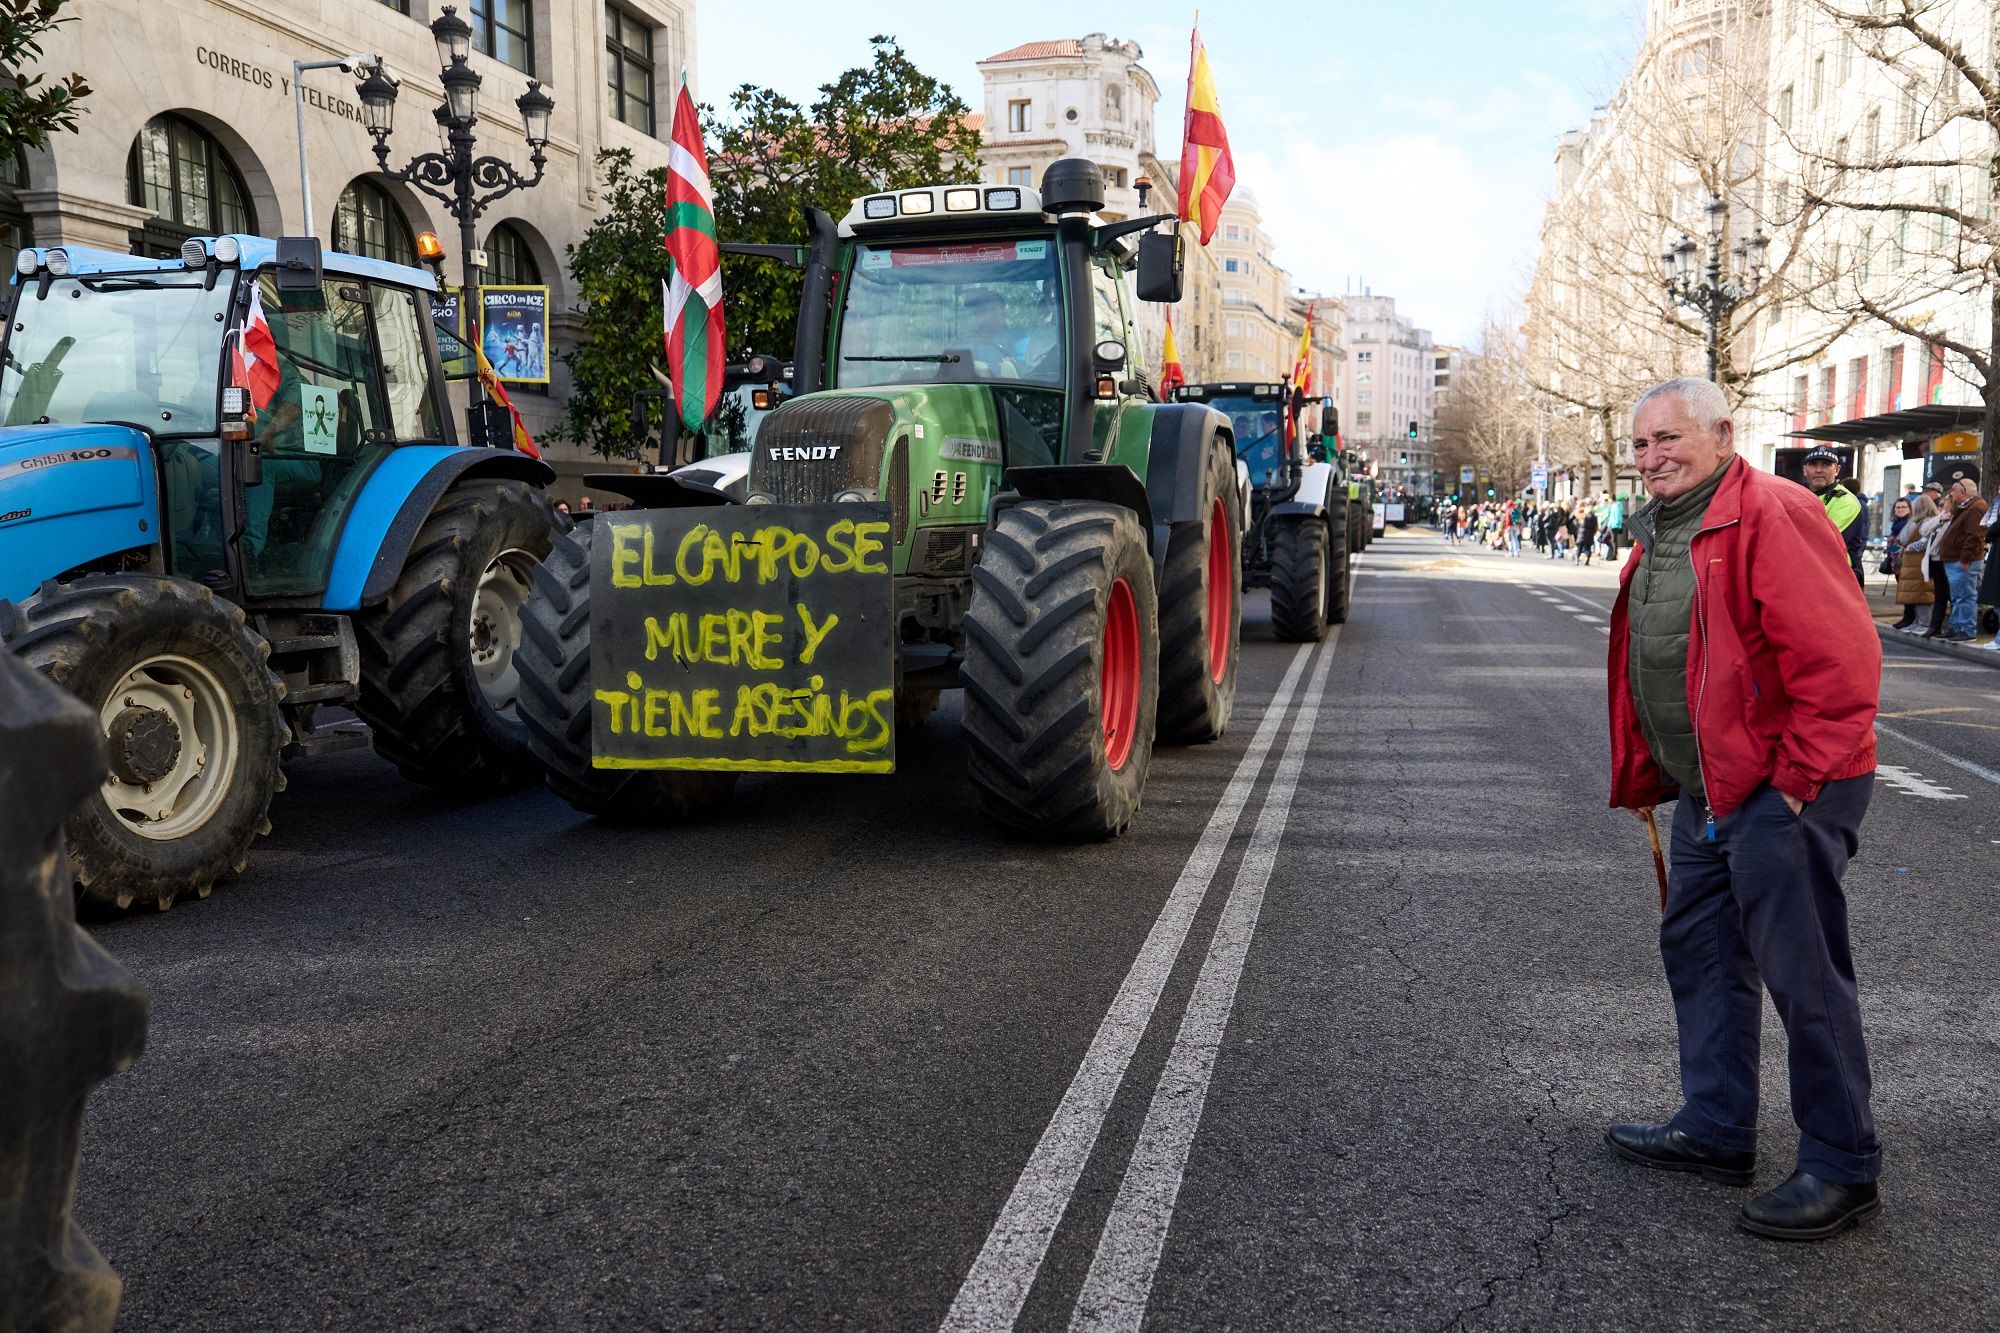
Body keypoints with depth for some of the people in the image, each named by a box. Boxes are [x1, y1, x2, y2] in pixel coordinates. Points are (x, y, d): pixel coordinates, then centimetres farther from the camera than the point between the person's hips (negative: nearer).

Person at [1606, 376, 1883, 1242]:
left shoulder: (1772, 513, -16)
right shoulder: (1659, 534, 14)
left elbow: (1841, 654, -22)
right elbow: (1645, 670, 20)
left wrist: (1804, 774, -19)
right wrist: (1642, 776, 20)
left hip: (1783, 790, -10)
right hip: (1710, 790, 10)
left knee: (1803, 974, -2)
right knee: (1699, 952, 16)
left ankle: (1842, 1170, 13)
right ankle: (1716, 1129, 31)